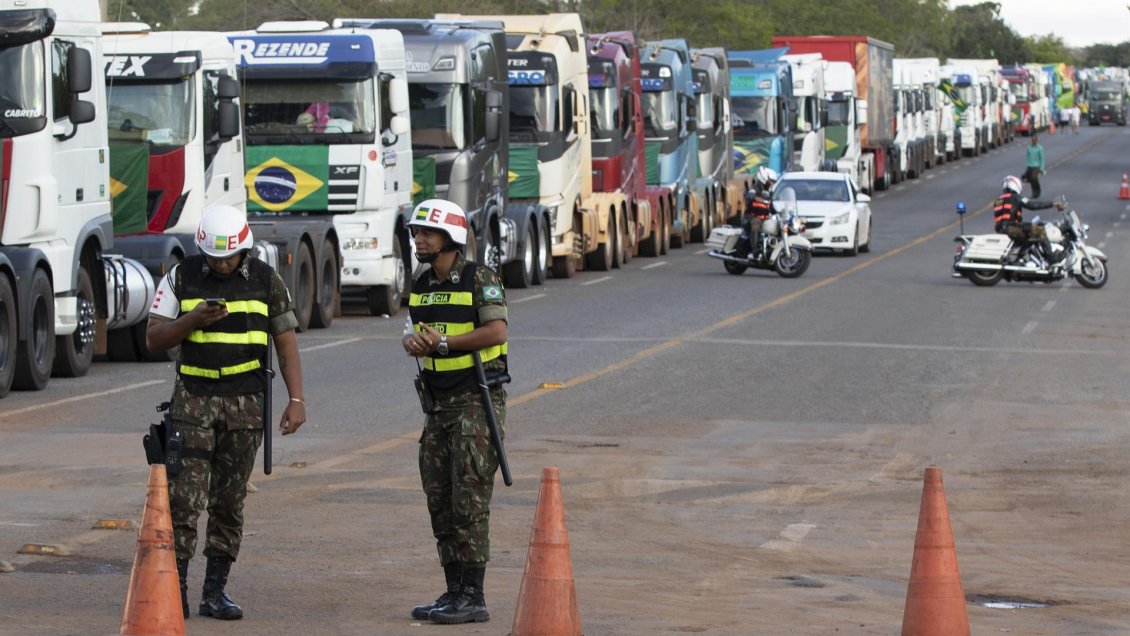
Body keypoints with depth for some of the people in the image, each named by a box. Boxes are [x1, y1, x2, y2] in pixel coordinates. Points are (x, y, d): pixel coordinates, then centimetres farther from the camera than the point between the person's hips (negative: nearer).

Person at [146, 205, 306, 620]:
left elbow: (286, 343, 6)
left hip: (246, 403, 1)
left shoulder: (266, 281, 3)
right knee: (185, 495, -11)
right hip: (194, 398, -1)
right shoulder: (181, 278, 1)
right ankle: (176, 586, -8)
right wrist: (192, 320, -17)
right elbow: (154, 338, 0)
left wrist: (296, 400, -2)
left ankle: (215, 591, 9)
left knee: (229, 501, 4)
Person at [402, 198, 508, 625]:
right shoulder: (422, 286, 13)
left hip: (477, 401, -8)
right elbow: (411, 337, 16)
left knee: (469, 500, -9)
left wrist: (443, 342, -19)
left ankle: (473, 597, -8)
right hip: (438, 402, 8)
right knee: (439, 500, 8)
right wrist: (413, 341, -8)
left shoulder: (479, 279, -10)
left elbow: (496, 331, -21)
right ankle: (454, 592, 15)